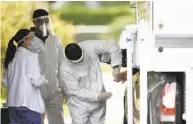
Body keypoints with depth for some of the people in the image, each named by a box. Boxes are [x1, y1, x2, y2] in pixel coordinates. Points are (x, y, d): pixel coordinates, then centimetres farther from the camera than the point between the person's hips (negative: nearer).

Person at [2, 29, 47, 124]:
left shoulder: (11, 57, 11)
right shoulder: (31, 56, -10)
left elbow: (5, 81, 14)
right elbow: (36, 81, -14)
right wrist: (43, 80, 6)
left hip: (13, 102, 7)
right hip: (28, 102, -7)